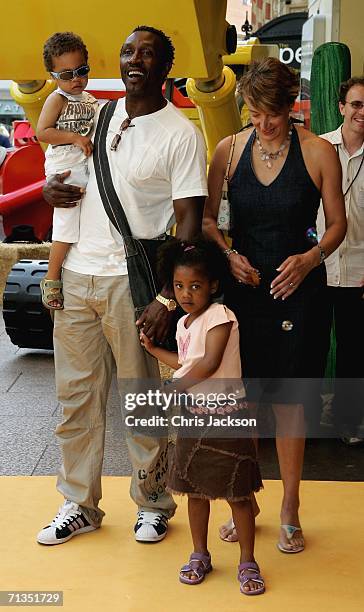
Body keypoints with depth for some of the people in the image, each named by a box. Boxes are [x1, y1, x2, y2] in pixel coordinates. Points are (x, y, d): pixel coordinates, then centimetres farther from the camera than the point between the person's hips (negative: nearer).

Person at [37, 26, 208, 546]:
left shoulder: (180, 134, -6)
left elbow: (189, 221, -10)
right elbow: (73, 169, 27)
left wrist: (169, 298, -18)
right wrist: (52, 189, 2)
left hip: (133, 281, -5)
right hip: (78, 274, 6)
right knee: (76, 396, 11)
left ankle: (153, 505, 23)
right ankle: (79, 504, 25)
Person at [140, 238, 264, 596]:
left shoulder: (219, 315, -14)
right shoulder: (183, 323, 11)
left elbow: (209, 362, -22)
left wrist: (175, 387, -16)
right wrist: (153, 349, 24)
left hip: (226, 415, -8)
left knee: (237, 495, 0)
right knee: (195, 490, 15)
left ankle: (247, 563, 12)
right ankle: (200, 555, 29)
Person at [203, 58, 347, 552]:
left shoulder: (319, 153, -5)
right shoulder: (229, 150, 2)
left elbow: (337, 224, 1)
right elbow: (207, 217, 8)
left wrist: (311, 257, -17)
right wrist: (227, 254, -10)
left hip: (297, 287, -2)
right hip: (242, 284, 2)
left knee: (289, 400, 6)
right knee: (241, 397, 8)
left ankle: (290, 511, 21)